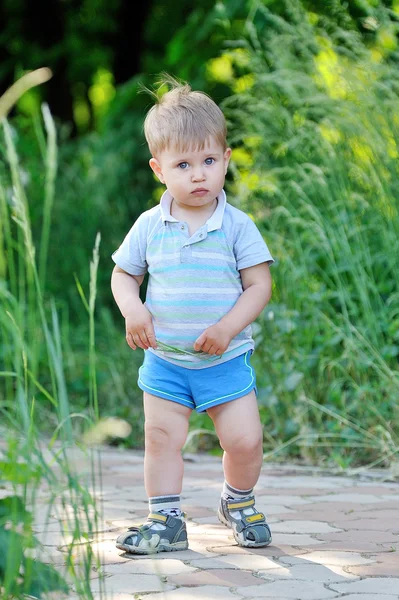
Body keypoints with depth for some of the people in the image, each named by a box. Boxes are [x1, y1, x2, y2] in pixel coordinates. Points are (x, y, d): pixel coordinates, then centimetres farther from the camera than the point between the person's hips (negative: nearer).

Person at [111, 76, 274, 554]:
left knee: (245, 440, -3)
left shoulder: (237, 227, -8)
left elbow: (259, 285, -7)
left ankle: (238, 502, 25)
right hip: (164, 359, 2)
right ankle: (166, 521, 16)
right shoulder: (149, 227, -3)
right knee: (161, 437, 3)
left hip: (226, 359, -1)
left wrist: (228, 327, -19)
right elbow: (122, 274, 7)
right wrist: (133, 310, -12)